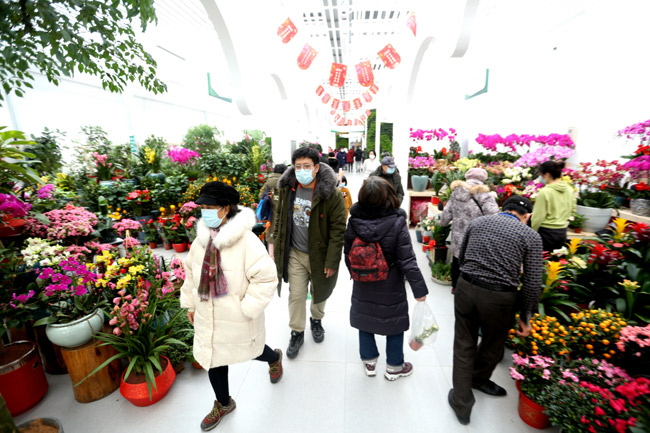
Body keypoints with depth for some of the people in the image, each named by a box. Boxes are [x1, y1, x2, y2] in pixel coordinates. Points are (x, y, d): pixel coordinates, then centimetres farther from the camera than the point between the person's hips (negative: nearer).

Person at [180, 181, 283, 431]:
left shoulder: (246, 240, -26)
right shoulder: (202, 239, -3)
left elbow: (266, 277, -24)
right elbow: (191, 272, 11)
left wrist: (248, 308, -21)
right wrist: (190, 304, 14)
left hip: (237, 318, -5)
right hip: (207, 316, 6)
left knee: (250, 350, 19)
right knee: (211, 357, 18)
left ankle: (274, 358, 56)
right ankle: (223, 403, 47)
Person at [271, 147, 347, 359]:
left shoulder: (332, 194, -19)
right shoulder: (287, 189, -4)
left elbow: (338, 229, -16)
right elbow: (280, 216, 10)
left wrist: (332, 261, -16)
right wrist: (276, 243, 9)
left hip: (319, 254, -2)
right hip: (295, 254, 2)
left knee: (319, 291, 20)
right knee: (296, 295, 9)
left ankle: (316, 320, 50)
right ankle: (297, 332, 33)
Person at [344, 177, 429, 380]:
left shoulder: (354, 222, -13)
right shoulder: (397, 223, -22)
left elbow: (348, 255, -2)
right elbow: (407, 261, -20)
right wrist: (419, 289, -10)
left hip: (363, 284, 3)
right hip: (390, 286, -2)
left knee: (365, 320, 21)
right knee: (395, 323, 19)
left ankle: (369, 362, 40)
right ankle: (394, 367, 37)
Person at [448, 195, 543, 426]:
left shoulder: (477, 222, 7)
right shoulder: (531, 236, 0)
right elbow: (533, 283, -2)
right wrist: (525, 318, 9)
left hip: (465, 288, 2)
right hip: (500, 297, -1)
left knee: (464, 345, 18)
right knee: (492, 345, 27)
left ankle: (462, 403, 31)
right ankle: (479, 379, 53)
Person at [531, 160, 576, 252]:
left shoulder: (544, 192, -17)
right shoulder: (569, 190, 5)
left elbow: (538, 217, -15)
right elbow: (572, 210, 16)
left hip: (547, 232, -7)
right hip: (562, 232, 7)